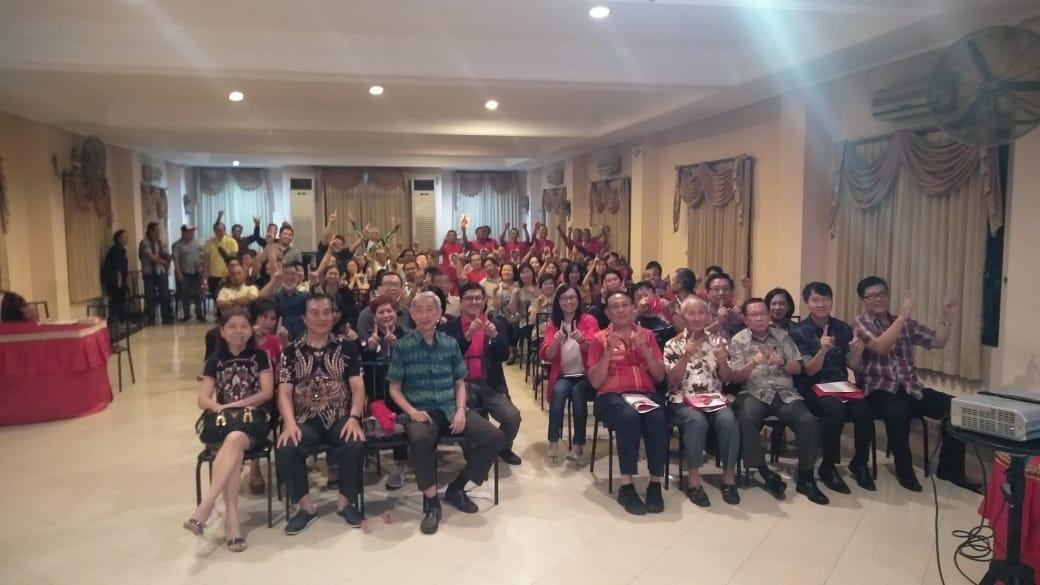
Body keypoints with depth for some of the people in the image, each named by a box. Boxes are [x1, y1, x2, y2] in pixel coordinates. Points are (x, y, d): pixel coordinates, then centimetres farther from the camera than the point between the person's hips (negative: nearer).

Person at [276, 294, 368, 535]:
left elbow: (358, 387, 1)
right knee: (286, 449, -28)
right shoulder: (291, 352, 9)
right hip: (305, 420, 1)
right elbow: (284, 392, 2)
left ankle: (346, 501, -4)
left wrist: (354, 418, -16)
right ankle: (306, 505, -4)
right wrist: (290, 423, -17)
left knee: (355, 444, -31)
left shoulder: (347, 348, 9)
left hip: (340, 418, -1)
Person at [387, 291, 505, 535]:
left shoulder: (451, 343, 8)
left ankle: (456, 487, 3)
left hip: (451, 409, 4)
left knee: (494, 437, -17)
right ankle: (431, 501, -17)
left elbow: (460, 383, 12)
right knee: (420, 439, -39)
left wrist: (460, 410, -6)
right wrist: (412, 411, -15)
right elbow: (394, 389, 3)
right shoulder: (402, 346, 0)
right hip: (421, 411, -4)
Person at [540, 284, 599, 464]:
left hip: (585, 376, -1)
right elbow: (545, 356, -5)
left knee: (577, 391, -31)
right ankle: (553, 443, -27)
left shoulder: (589, 320, 0)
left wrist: (583, 341, -36)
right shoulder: (553, 323, 6)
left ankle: (578, 445, -24)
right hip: (562, 376, 1)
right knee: (559, 390, -30)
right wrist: (556, 341, -26)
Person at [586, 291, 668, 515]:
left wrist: (645, 349, -5)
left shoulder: (646, 335, 15)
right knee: (629, 416, -36)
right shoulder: (599, 339, 8)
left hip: (646, 394, 2)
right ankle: (626, 487, -28)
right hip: (611, 397, -2)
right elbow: (595, 382, -1)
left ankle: (655, 484, -21)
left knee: (658, 418, -33)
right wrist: (610, 350, -11)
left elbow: (660, 376, 9)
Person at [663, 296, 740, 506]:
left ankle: (728, 476, -17)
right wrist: (686, 356, -17)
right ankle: (693, 478, -24)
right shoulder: (673, 344, 4)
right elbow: (673, 381, -4)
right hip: (683, 400, -2)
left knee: (729, 420, -30)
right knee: (697, 421, -35)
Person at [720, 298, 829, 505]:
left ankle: (805, 479, -10)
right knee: (745, 421, -34)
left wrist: (782, 362, -11)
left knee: (808, 422, -25)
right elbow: (734, 377, -1)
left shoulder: (782, 336, 13)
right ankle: (766, 474, -18)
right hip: (754, 393, -2)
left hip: (785, 393, 2)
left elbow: (798, 369, 10)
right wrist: (753, 364, -19)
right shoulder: (738, 340, 5)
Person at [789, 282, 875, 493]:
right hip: (812, 390, -4)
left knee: (864, 411, -26)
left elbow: (853, 366, 9)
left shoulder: (843, 328, 10)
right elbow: (809, 370, -10)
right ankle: (828, 467, -16)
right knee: (836, 409, -34)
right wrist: (823, 350, -29)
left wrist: (857, 351, -13)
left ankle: (859, 463, -2)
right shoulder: (798, 331, -3)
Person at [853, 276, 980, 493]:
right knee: (897, 412, -38)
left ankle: (950, 468, 3)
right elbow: (881, 347, -20)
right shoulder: (861, 323, -3)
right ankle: (904, 469, -14)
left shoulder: (906, 323, 14)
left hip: (910, 388, 6)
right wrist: (902, 316, -23)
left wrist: (947, 318, -3)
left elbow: (937, 342, 12)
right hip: (877, 390, -6)